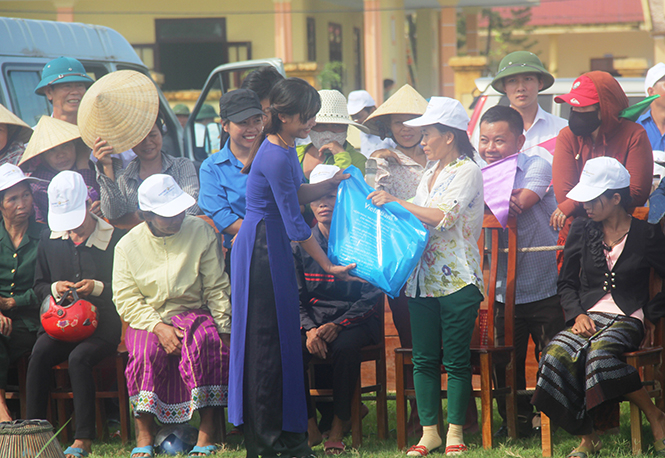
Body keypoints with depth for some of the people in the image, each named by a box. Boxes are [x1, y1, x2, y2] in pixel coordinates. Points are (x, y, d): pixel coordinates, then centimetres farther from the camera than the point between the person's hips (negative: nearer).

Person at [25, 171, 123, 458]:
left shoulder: (114, 239, -2)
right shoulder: (49, 241, 11)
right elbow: (39, 286, 21)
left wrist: (98, 287, -14)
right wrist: (54, 289, -2)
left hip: (103, 324, -4)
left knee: (79, 358, -33)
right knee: (39, 355, -27)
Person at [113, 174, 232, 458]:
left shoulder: (200, 232, 0)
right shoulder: (128, 246, -1)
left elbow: (216, 288, 3)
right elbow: (125, 299, -4)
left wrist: (224, 330, -7)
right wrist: (158, 327, -18)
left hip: (193, 312, 0)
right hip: (148, 318, 0)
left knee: (206, 339, -34)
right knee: (146, 351, -33)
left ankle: (207, 434, -32)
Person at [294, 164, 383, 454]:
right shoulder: (300, 244, 8)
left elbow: (373, 294, -4)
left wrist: (338, 324, -17)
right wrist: (309, 328, -13)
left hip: (354, 318, -2)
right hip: (312, 319, 3)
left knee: (345, 346, -36)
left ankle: (340, 424, -21)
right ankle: (309, 426, -15)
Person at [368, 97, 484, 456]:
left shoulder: (467, 172, -6)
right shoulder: (430, 174, 19)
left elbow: (443, 217, -18)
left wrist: (396, 203, -15)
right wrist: (389, 205, 10)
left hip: (457, 279, -7)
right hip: (423, 277, 7)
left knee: (456, 359, -2)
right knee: (424, 359, 4)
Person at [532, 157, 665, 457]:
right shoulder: (581, 230, 10)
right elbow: (566, 282, 15)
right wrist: (577, 314, -1)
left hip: (627, 319, -4)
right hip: (588, 316, 4)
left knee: (598, 352, -38)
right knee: (555, 355, -30)